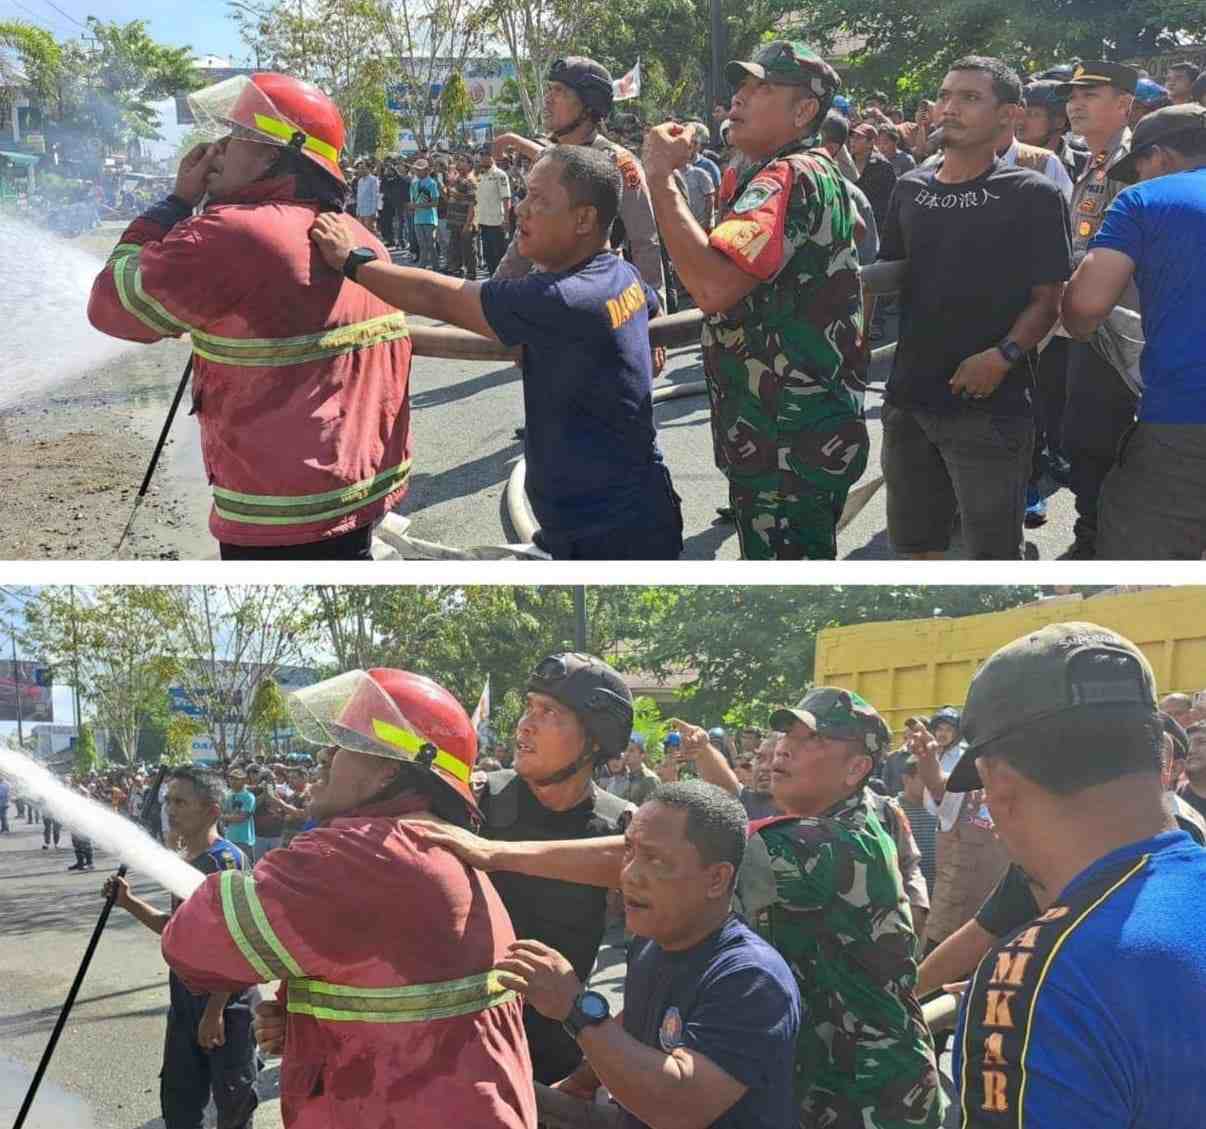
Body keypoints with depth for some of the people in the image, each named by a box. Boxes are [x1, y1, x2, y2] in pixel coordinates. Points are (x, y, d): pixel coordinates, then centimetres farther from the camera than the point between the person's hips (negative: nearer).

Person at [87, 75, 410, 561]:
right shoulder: (362, 241, 10)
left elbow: (111, 305, -6)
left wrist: (178, 202, 0)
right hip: (365, 488, 9)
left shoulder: (229, 234, -17)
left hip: (283, 520, -8)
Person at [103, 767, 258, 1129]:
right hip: (186, 998, 9)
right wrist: (129, 902, 4)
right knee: (178, 1099, 15)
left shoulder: (225, 859, -18)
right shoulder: (185, 861, 9)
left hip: (225, 1003, -9)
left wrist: (215, 1011, -22)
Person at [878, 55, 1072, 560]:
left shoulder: (1032, 195, -6)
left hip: (990, 405, -5)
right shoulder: (911, 188, 10)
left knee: (992, 554, 1)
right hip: (908, 397, 6)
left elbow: (1047, 300, -8)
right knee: (915, 543, 16)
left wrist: (1004, 355, -23)